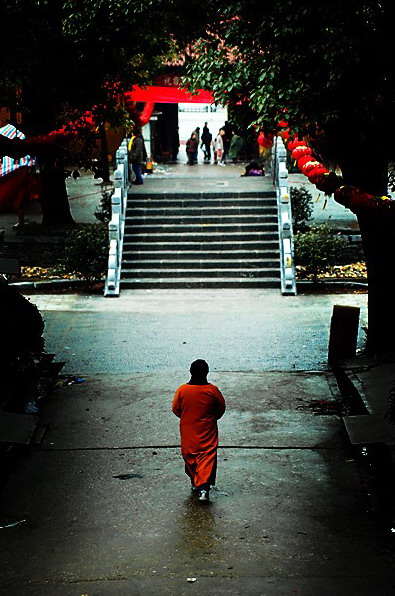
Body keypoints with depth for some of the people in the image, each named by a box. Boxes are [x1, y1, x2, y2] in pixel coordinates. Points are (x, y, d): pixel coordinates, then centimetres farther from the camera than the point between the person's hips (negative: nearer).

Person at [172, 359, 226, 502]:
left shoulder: (182, 390, -11)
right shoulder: (213, 390, -13)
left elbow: (175, 409, -1)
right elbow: (221, 409, -1)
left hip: (188, 432, 1)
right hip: (207, 432, -1)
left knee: (190, 456, 18)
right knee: (207, 457, 0)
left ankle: (195, 483, 30)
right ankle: (203, 487, -15)